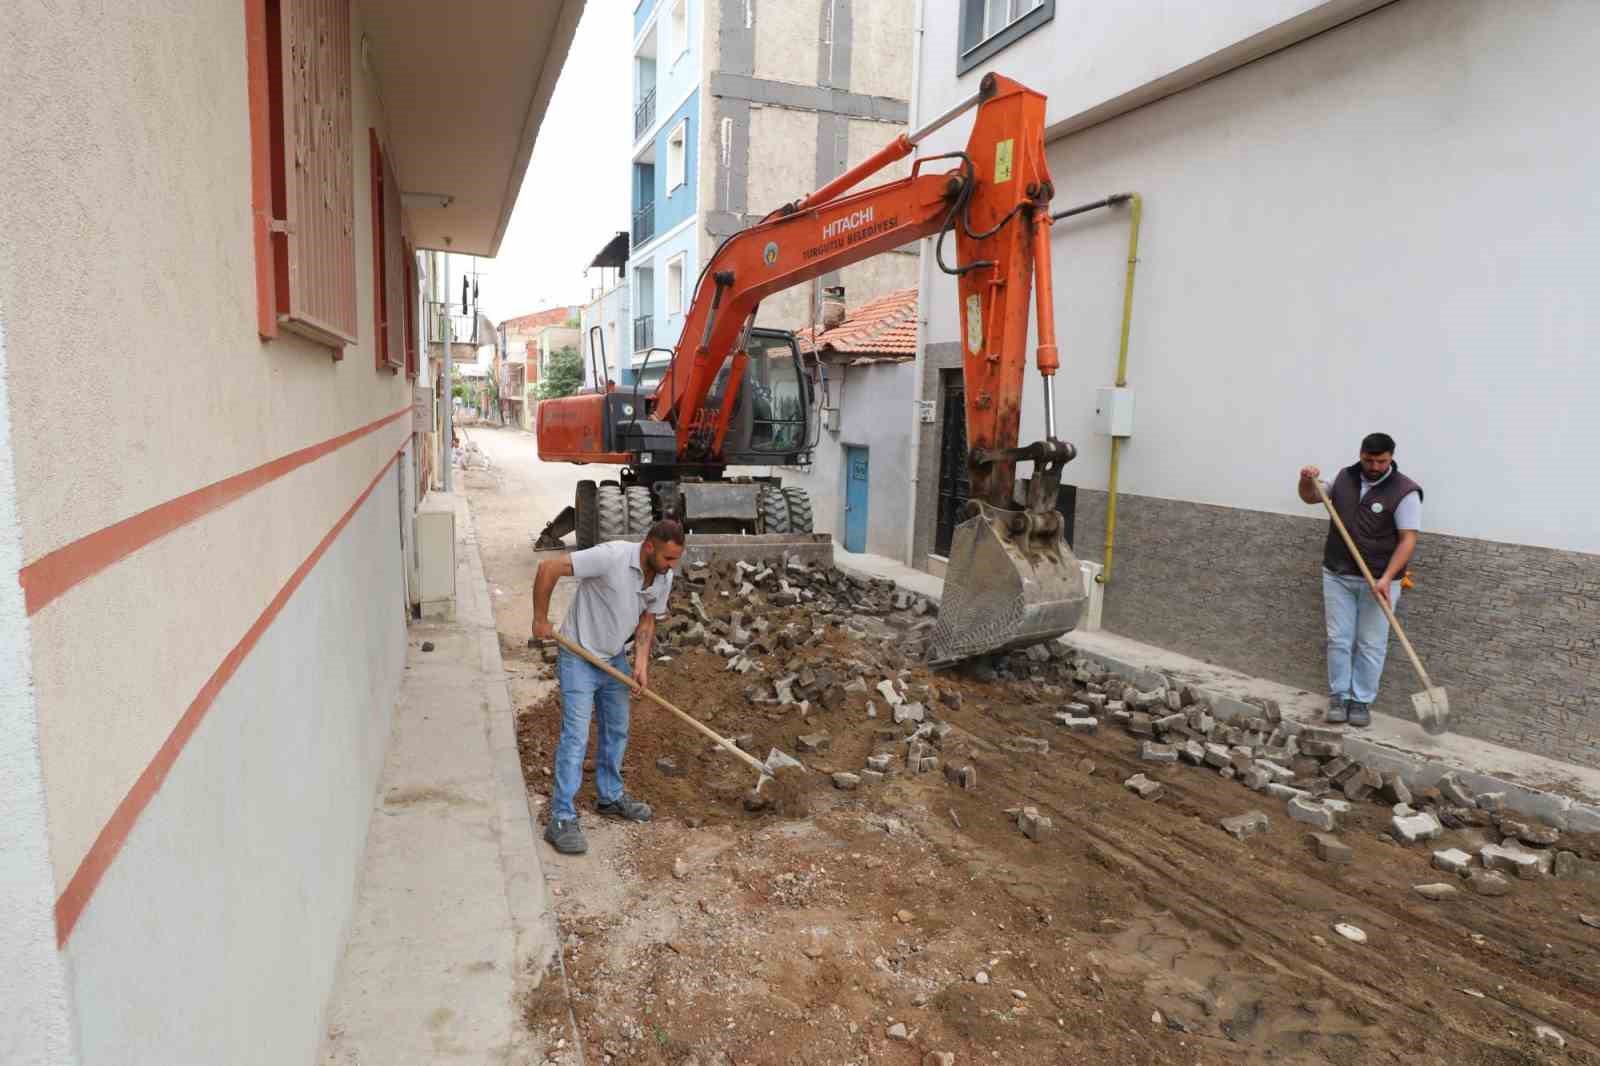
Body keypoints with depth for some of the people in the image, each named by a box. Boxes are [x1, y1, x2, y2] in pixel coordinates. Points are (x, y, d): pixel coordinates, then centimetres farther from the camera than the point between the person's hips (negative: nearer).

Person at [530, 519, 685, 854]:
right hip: (579, 657, -7)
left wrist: (641, 663, -8)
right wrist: (541, 620, -21)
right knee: (576, 736, -9)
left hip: (615, 658, 7)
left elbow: (647, 620, 4)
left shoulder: (664, 579, -7)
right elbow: (548, 568, -28)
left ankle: (610, 798, 34)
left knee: (617, 731, 16)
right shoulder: (611, 556, -30)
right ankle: (562, 820, -2)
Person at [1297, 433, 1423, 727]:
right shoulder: (1345, 477, 3)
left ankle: (1361, 700, 17)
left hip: (1378, 581, -3)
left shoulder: (1404, 491, -12)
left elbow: (1408, 539, -15)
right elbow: (1310, 497, 15)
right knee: (1338, 639, 7)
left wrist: (1387, 578, -25)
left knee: (1371, 645, 5)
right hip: (1337, 576, 4)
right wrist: (1307, 480, -9)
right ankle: (1338, 696, 18)